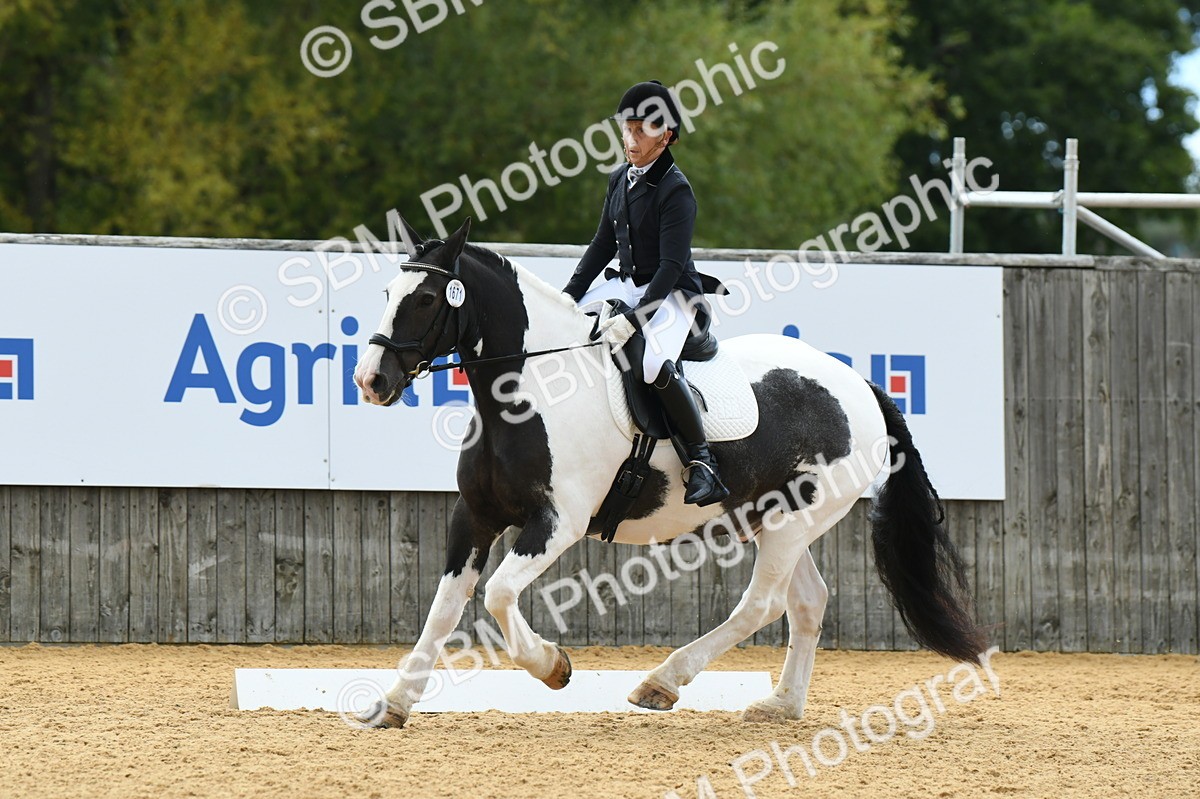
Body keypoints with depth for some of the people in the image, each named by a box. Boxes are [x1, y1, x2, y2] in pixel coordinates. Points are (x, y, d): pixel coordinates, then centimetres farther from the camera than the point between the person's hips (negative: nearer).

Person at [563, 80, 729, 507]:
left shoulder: (675, 190, -16)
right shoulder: (619, 180, 7)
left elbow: (672, 265, -21)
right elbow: (603, 245, 15)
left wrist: (635, 318, -28)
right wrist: (569, 296, 6)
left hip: (672, 293, -8)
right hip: (627, 283, 8)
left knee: (655, 365, -34)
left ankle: (701, 461, -24)